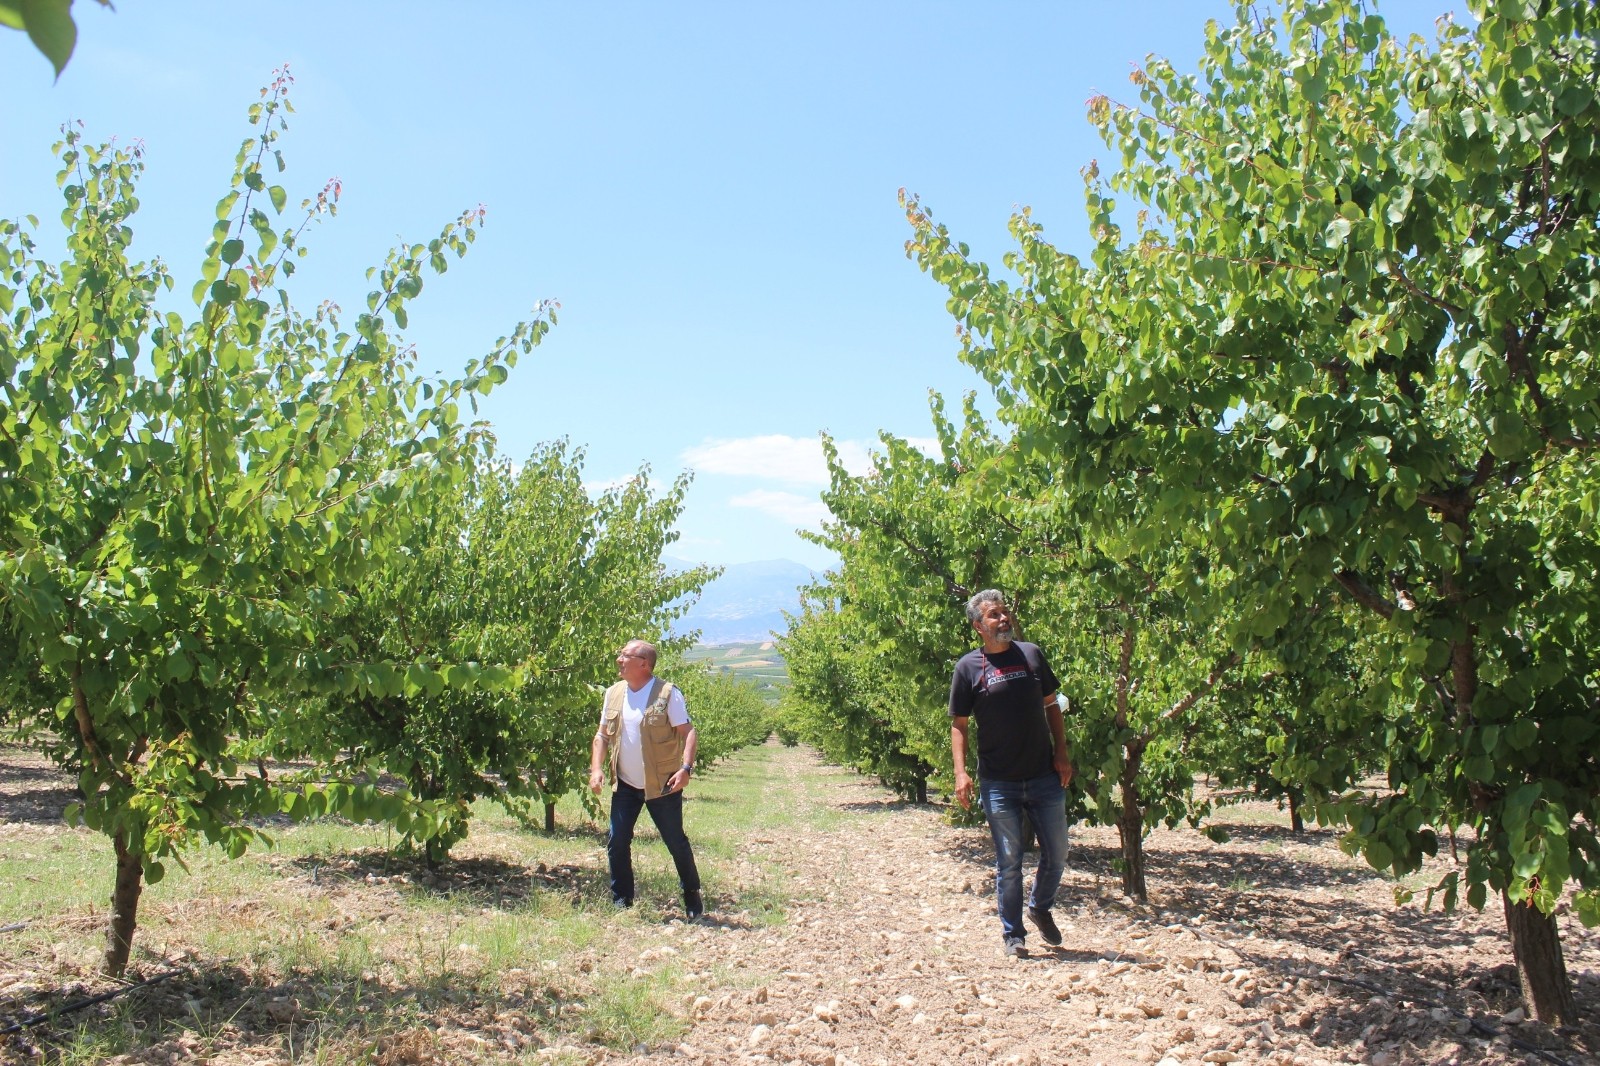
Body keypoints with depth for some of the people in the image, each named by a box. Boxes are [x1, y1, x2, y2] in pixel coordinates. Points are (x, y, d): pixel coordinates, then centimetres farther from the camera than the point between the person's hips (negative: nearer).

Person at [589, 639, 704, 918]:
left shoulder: (667, 693, -12)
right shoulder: (614, 693, 5)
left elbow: (688, 732, -13)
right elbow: (602, 735, 10)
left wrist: (685, 768, -25)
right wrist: (596, 768, -3)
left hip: (662, 785, -5)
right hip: (624, 785, 5)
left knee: (676, 842, 5)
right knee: (616, 842, 4)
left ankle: (692, 897, 24)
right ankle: (621, 901, 19)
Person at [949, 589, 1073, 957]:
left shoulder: (1031, 654, 4)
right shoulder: (968, 667, -4)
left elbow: (1051, 705, 11)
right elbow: (959, 724, -2)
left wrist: (1062, 753, 2)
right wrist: (961, 773, -12)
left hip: (1045, 777, 3)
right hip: (999, 784, -3)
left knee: (1057, 854, 11)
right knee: (1009, 862, 5)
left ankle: (1040, 908, 37)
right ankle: (1013, 934, 19)